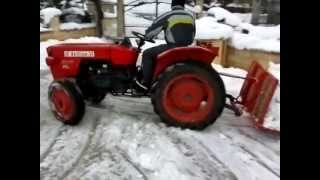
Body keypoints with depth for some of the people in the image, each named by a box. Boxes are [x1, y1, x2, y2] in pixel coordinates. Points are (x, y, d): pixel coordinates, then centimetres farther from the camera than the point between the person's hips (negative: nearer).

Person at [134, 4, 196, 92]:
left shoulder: (168, 16, 0)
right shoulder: (191, 16, 17)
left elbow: (152, 30, 2)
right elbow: (192, 36, 22)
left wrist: (146, 37, 23)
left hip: (172, 47, -7)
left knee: (147, 54, 5)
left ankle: (145, 83, 1)